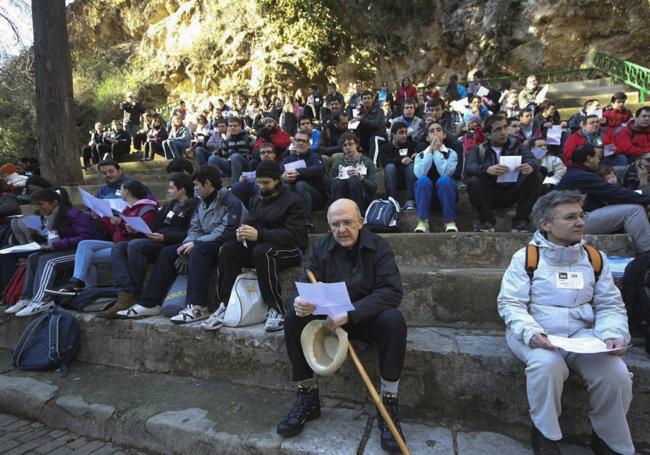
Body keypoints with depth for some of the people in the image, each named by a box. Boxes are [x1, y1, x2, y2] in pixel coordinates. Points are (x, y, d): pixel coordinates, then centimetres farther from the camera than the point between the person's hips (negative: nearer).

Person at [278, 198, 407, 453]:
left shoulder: (378, 246, -11)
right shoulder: (321, 248, -2)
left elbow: (391, 291, -23)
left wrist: (350, 313, -34)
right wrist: (302, 302, -35)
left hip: (367, 318, -2)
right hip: (331, 318, 3)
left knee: (393, 320, -33)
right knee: (294, 318, -20)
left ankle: (389, 403, -19)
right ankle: (308, 397, -7)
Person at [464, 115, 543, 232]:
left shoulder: (516, 146, 9)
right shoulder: (478, 149, 3)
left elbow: (533, 160, -9)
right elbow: (469, 167, -18)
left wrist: (530, 166, -35)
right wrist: (488, 169, -39)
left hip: (512, 193, 2)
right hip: (489, 195, -2)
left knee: (536, 176, -19)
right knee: (474, 181, -30)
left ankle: (521, 220, -11)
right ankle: (486, 221, -10)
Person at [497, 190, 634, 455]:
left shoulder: (596, 259, 9)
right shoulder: (526, 257, -3)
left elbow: (610, 306, 10)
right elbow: (510, 303, -7)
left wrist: (613, 335, -10)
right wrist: (531, 332, -24)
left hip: (582, 335, 4)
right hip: (534, 335, -3)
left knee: (616, 372, -21)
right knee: (547, 363, -33)